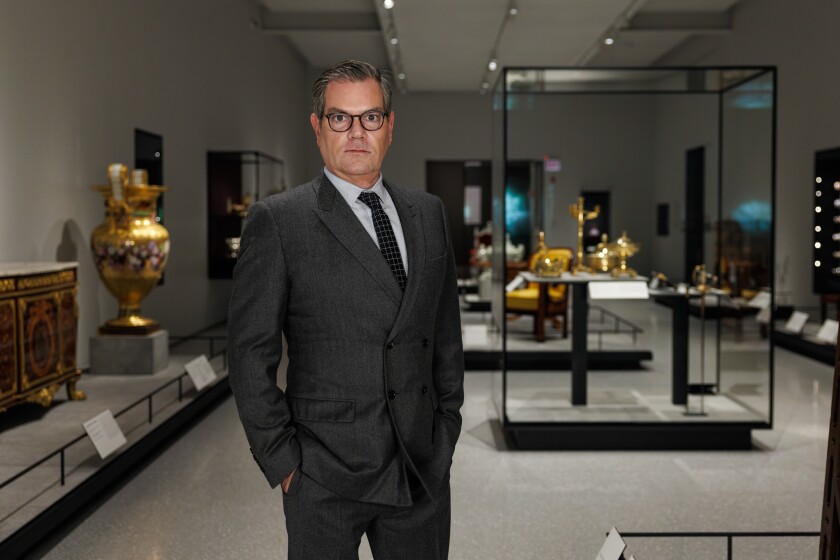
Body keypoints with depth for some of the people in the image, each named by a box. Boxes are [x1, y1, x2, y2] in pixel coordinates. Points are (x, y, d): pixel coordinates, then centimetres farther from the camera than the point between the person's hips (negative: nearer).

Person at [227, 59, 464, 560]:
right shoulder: (277, 221, -6)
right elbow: (250, 355, -6)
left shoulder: (429, 214, 8)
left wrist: (447, 428, 9)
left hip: (423, 468, 4)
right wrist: (283, 463, -8)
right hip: (325, 476, -4)